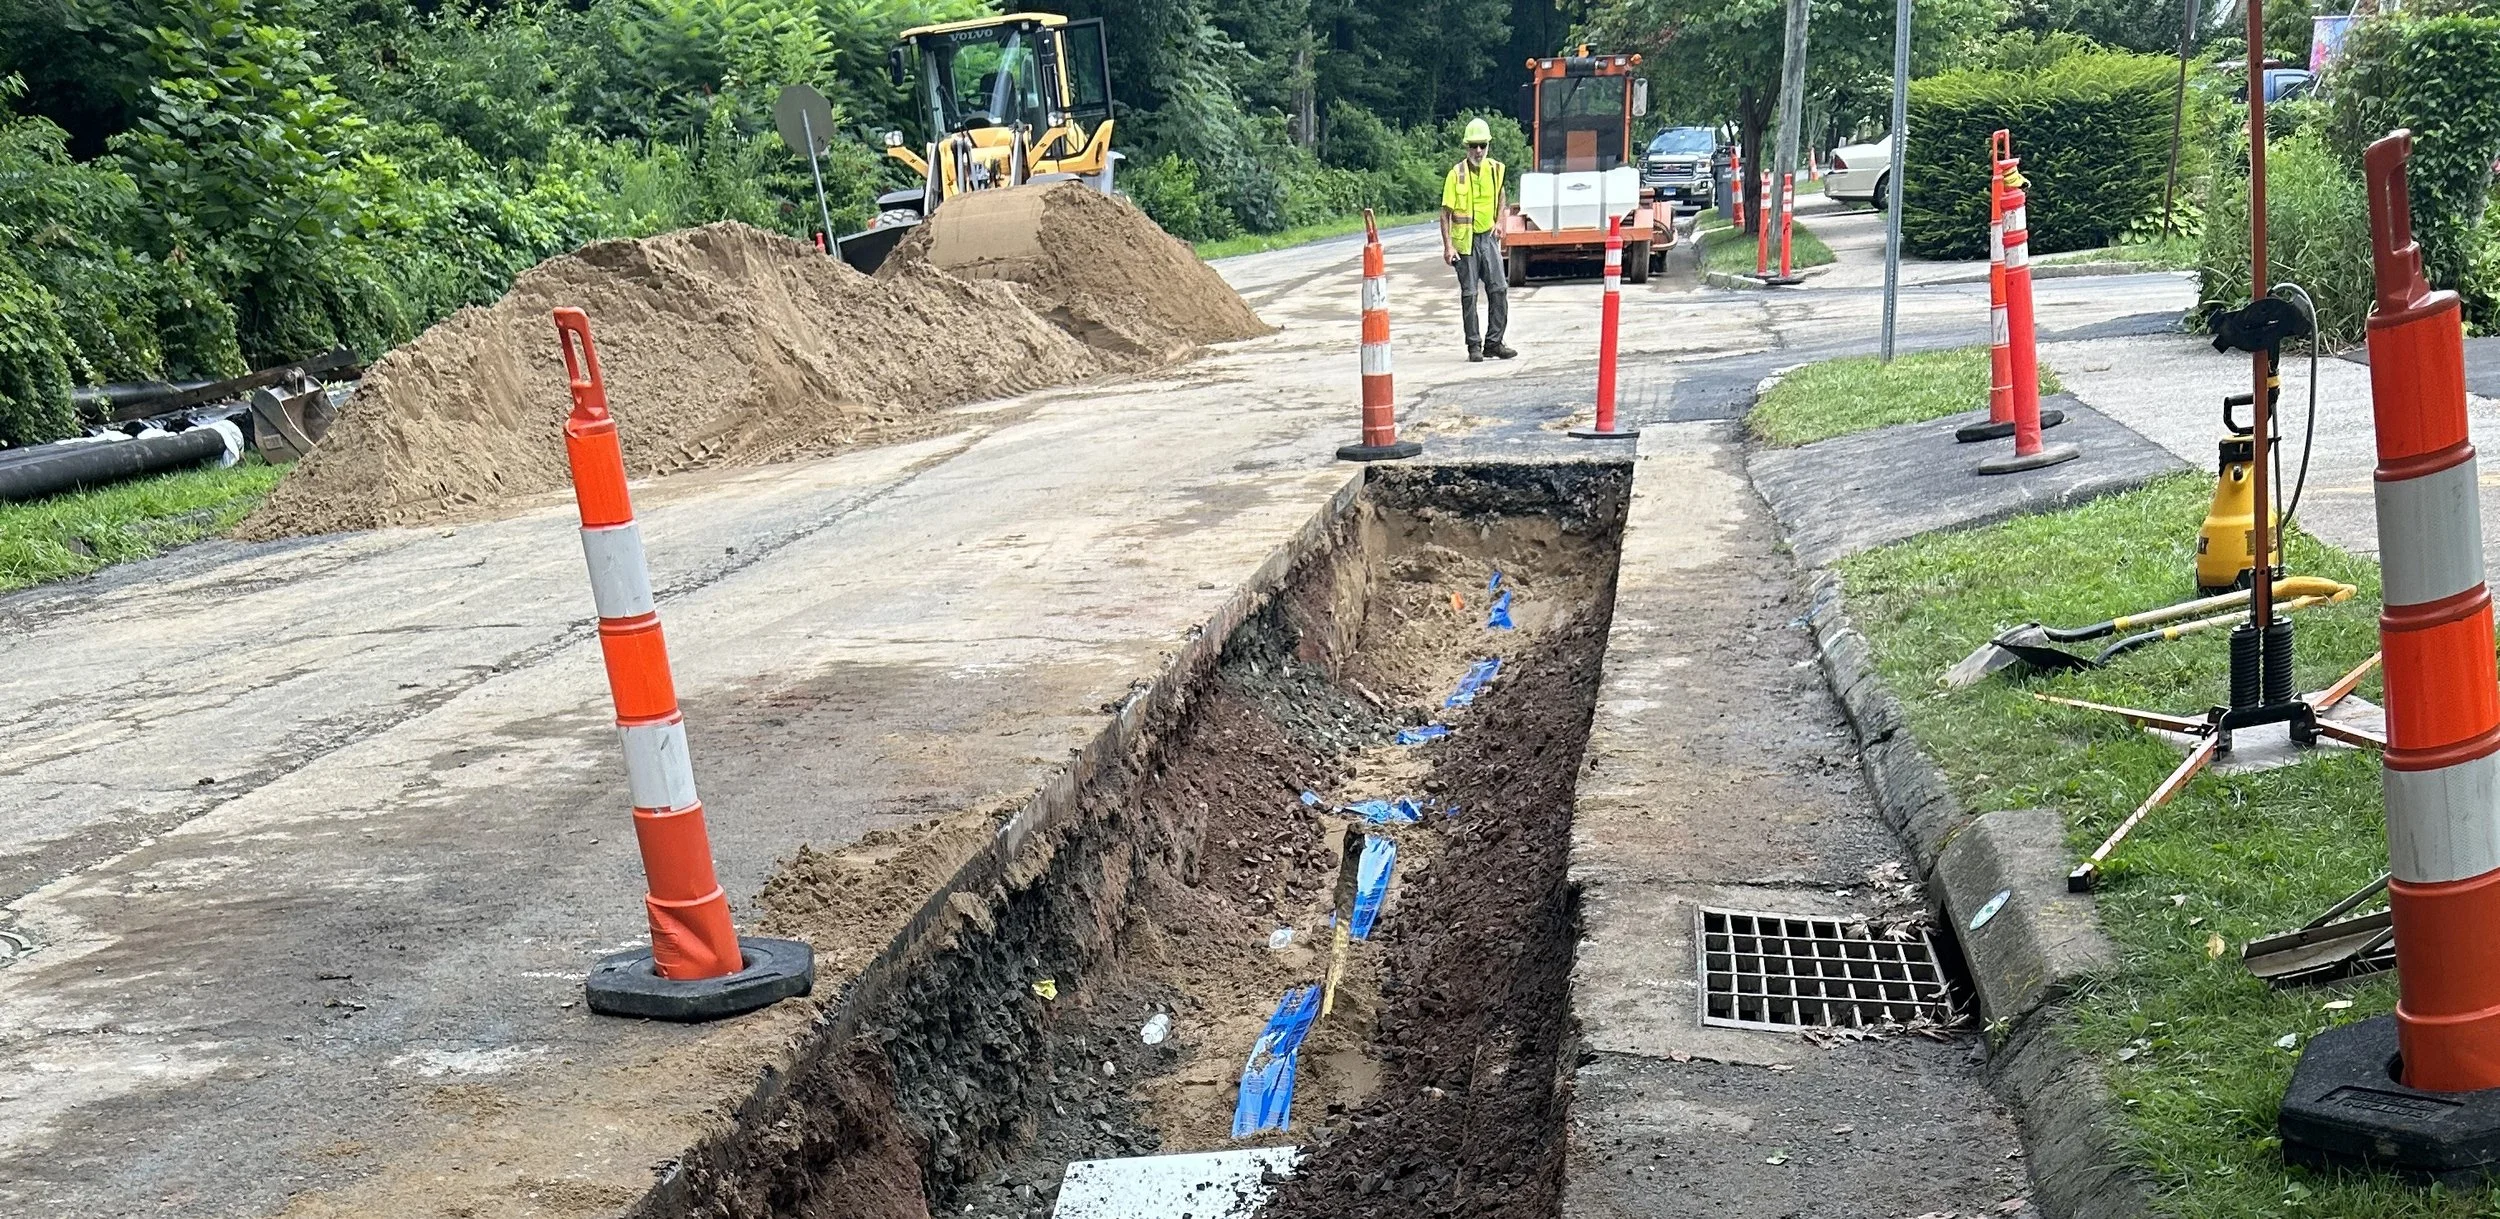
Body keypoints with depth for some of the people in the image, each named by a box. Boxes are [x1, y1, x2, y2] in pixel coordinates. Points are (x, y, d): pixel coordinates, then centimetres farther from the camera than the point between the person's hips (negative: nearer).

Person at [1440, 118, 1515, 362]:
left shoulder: (1496, 169, 3)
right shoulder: (1457, 174, -10)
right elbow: (1445, 213, -8)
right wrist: (1447, 246, -15)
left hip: (1489, 238, 4)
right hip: (1465, 241, -4)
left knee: (1499, 289, -1)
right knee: (1469, 294, 2)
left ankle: (1494, 342, 8)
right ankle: (1474, 346, 10)